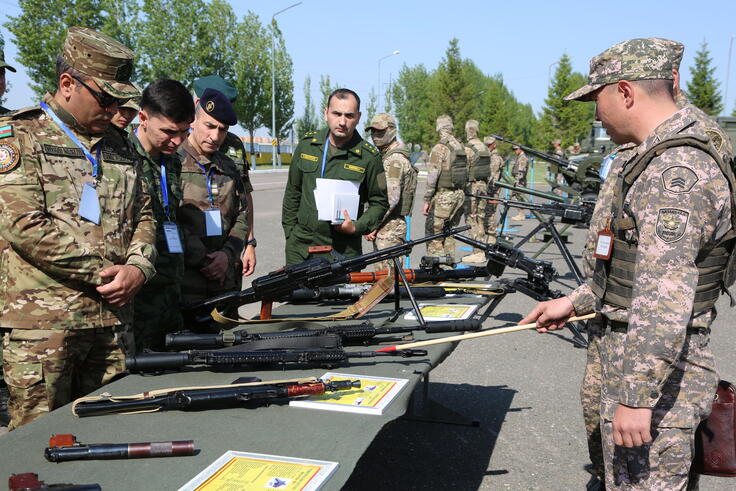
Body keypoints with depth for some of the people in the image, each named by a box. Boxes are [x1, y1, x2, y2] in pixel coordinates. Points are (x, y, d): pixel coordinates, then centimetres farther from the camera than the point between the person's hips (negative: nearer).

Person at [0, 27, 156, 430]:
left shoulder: (119, 145, 16)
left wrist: (137, 267, -3)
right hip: (42, 322, -5)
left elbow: (142, 216, 18)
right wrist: (103, 272, -12)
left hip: (113, 320, 6)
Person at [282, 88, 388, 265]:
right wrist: (289, 231, 11)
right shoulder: (307, 144, 4)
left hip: (343, 251, -3)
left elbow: (379, 203, 1)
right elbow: (293, 192, 13)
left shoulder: (369, 156, -7)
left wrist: (356, 227, -14)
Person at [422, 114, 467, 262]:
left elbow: (433, 176, -15)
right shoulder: (461, 147, 11)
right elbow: (466, 172, 14)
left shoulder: (440, 148, -12)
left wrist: (426, 200, -12)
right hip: (459, 194, 8)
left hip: (443, 196, -8)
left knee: (434, 233, -4)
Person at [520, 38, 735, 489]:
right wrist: (575, 302, 23)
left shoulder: (676, 173, -23)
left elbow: (665, 300, -28)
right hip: (634, 354, 10)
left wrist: (636, 397, -25)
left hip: (656, 373, -10)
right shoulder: (670, 158, 12)